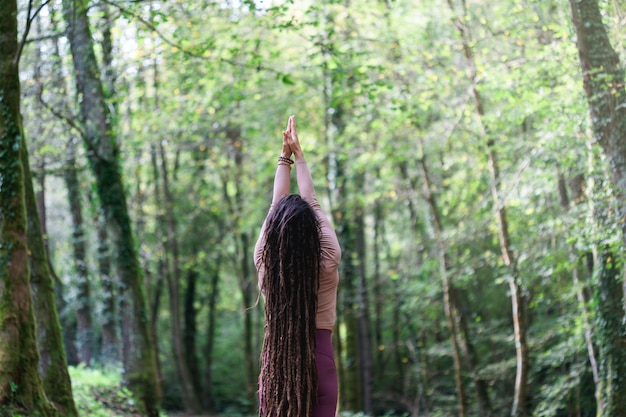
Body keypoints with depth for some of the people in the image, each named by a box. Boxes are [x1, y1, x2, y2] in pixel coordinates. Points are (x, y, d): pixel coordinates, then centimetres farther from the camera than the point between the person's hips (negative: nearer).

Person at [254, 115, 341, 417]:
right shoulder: (327, 261, -8)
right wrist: (299, 155, 14)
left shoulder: (264, 261, -4)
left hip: (276, 363, 2)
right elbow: (313, 203, 3)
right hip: (318, 362, -2)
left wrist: (285, 156, 18)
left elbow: (275, 206, 8)